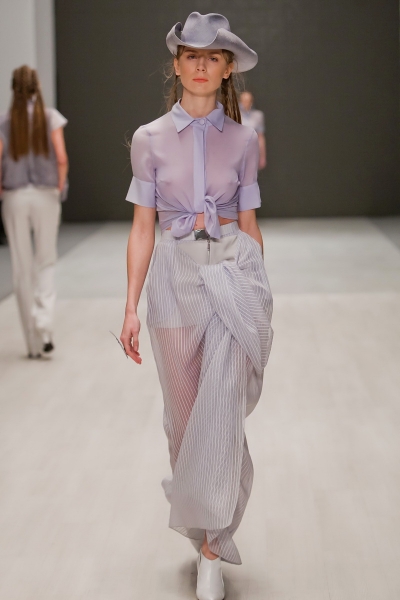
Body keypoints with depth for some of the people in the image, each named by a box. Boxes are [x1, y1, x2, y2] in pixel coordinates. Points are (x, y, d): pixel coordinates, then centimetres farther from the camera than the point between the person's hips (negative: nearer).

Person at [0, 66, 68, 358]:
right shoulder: (51, 117, -2)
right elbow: (61, 158, -11)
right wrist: (60, 188, 3)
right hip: (46, 196, 0)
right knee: (46, 263, 12)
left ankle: (34, 343, 11)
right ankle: (44, 327, -11)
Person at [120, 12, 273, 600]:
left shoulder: (243, 141, 4)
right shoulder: (149, 138, 3)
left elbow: (249, 223, 9)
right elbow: (142, 227, 3)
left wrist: (260, 295, 11)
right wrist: (132, 307, -1)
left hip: (234, 271, -1)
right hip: (176, 274, 1)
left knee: (221, 411, -9)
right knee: (183, 412, 9)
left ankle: (210, 549, -2)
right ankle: (206, 522, 31)